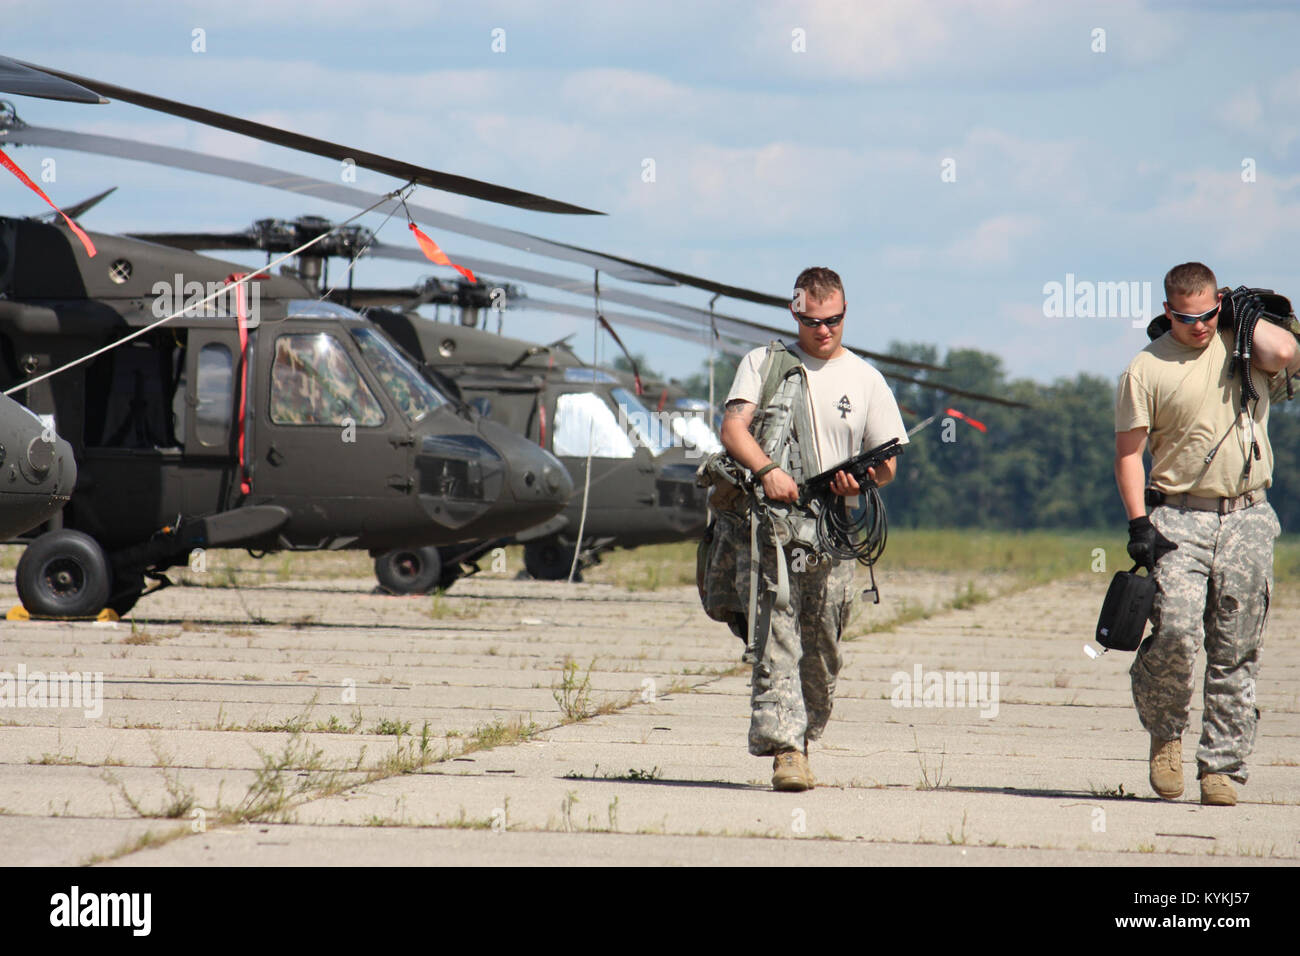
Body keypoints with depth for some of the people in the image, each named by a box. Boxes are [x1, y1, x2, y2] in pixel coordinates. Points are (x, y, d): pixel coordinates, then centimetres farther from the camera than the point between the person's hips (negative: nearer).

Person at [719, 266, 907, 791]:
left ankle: (804, 737, 19)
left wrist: (861, 480, -9)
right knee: (778, 640, -14)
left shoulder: (864, 379, 15)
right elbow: (733, 427, -1)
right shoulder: (763, 363, 12)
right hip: (771, 519, -2)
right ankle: (785, 748, -21)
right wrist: (767, 469, -20)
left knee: (822, 654, 4)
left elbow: (888, 463, 15)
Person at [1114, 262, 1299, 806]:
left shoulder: (1245, 346, 10)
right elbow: (1128, 452, 3)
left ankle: (1222, 766, 9)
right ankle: (1164, 731, 6)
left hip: (1248, 520, 2)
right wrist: (1138, 522, -7)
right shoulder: (1148, 368, 4)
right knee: (1176, 632, -18)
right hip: (1179, 520, -2)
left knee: (1235, 652, 1)